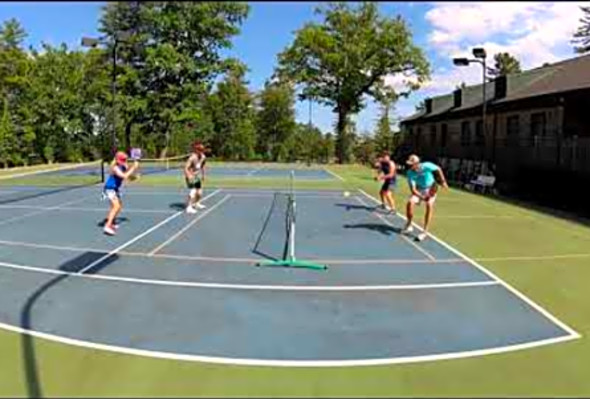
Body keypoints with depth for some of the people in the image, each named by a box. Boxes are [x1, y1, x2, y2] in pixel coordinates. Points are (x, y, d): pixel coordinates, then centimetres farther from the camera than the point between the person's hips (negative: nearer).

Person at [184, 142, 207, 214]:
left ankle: (196, 203, 41)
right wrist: (189, 176, -43)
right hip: (191, 177, -7)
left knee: (200, 192, 14)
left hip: (197, 177, 7)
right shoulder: (192, 158, -26)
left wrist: (203, 175, 21)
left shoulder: (203, 157, -3)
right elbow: (186, 168, -29)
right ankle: (189, 208, -14)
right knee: (193, 191, -21)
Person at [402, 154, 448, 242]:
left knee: (429, 205, -22)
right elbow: (413, 189, -25)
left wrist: (443, 181, -5)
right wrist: (421, 197, -39)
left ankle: (425, 232, -16)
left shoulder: (427, 166, -26)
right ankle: (409, 225, 3)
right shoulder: (410, 173, -21)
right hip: (419, 190, 2)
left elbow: (438, 169, -6)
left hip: (431, 189, -1)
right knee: (410, 202, -20)